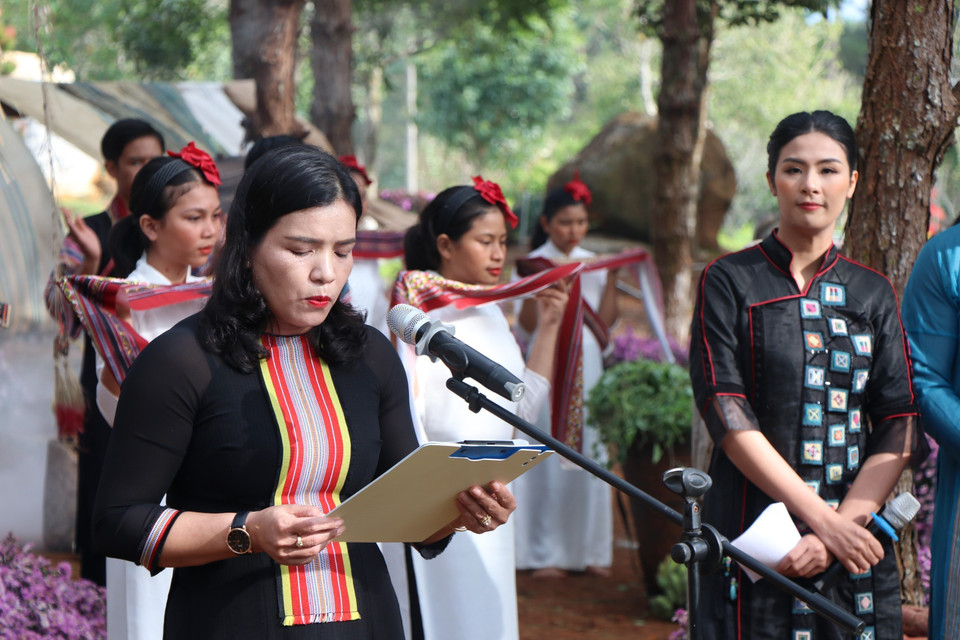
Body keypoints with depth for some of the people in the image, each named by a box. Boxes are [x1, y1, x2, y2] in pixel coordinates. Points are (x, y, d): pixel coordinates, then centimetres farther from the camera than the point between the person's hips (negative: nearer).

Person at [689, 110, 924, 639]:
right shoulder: (729, 282, 1)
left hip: (855, 536, 3)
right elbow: (728, 419, -10)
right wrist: (824, 519, -17)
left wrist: (846, 523, -15)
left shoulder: (873, 293, 10)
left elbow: (898, 429, 2)